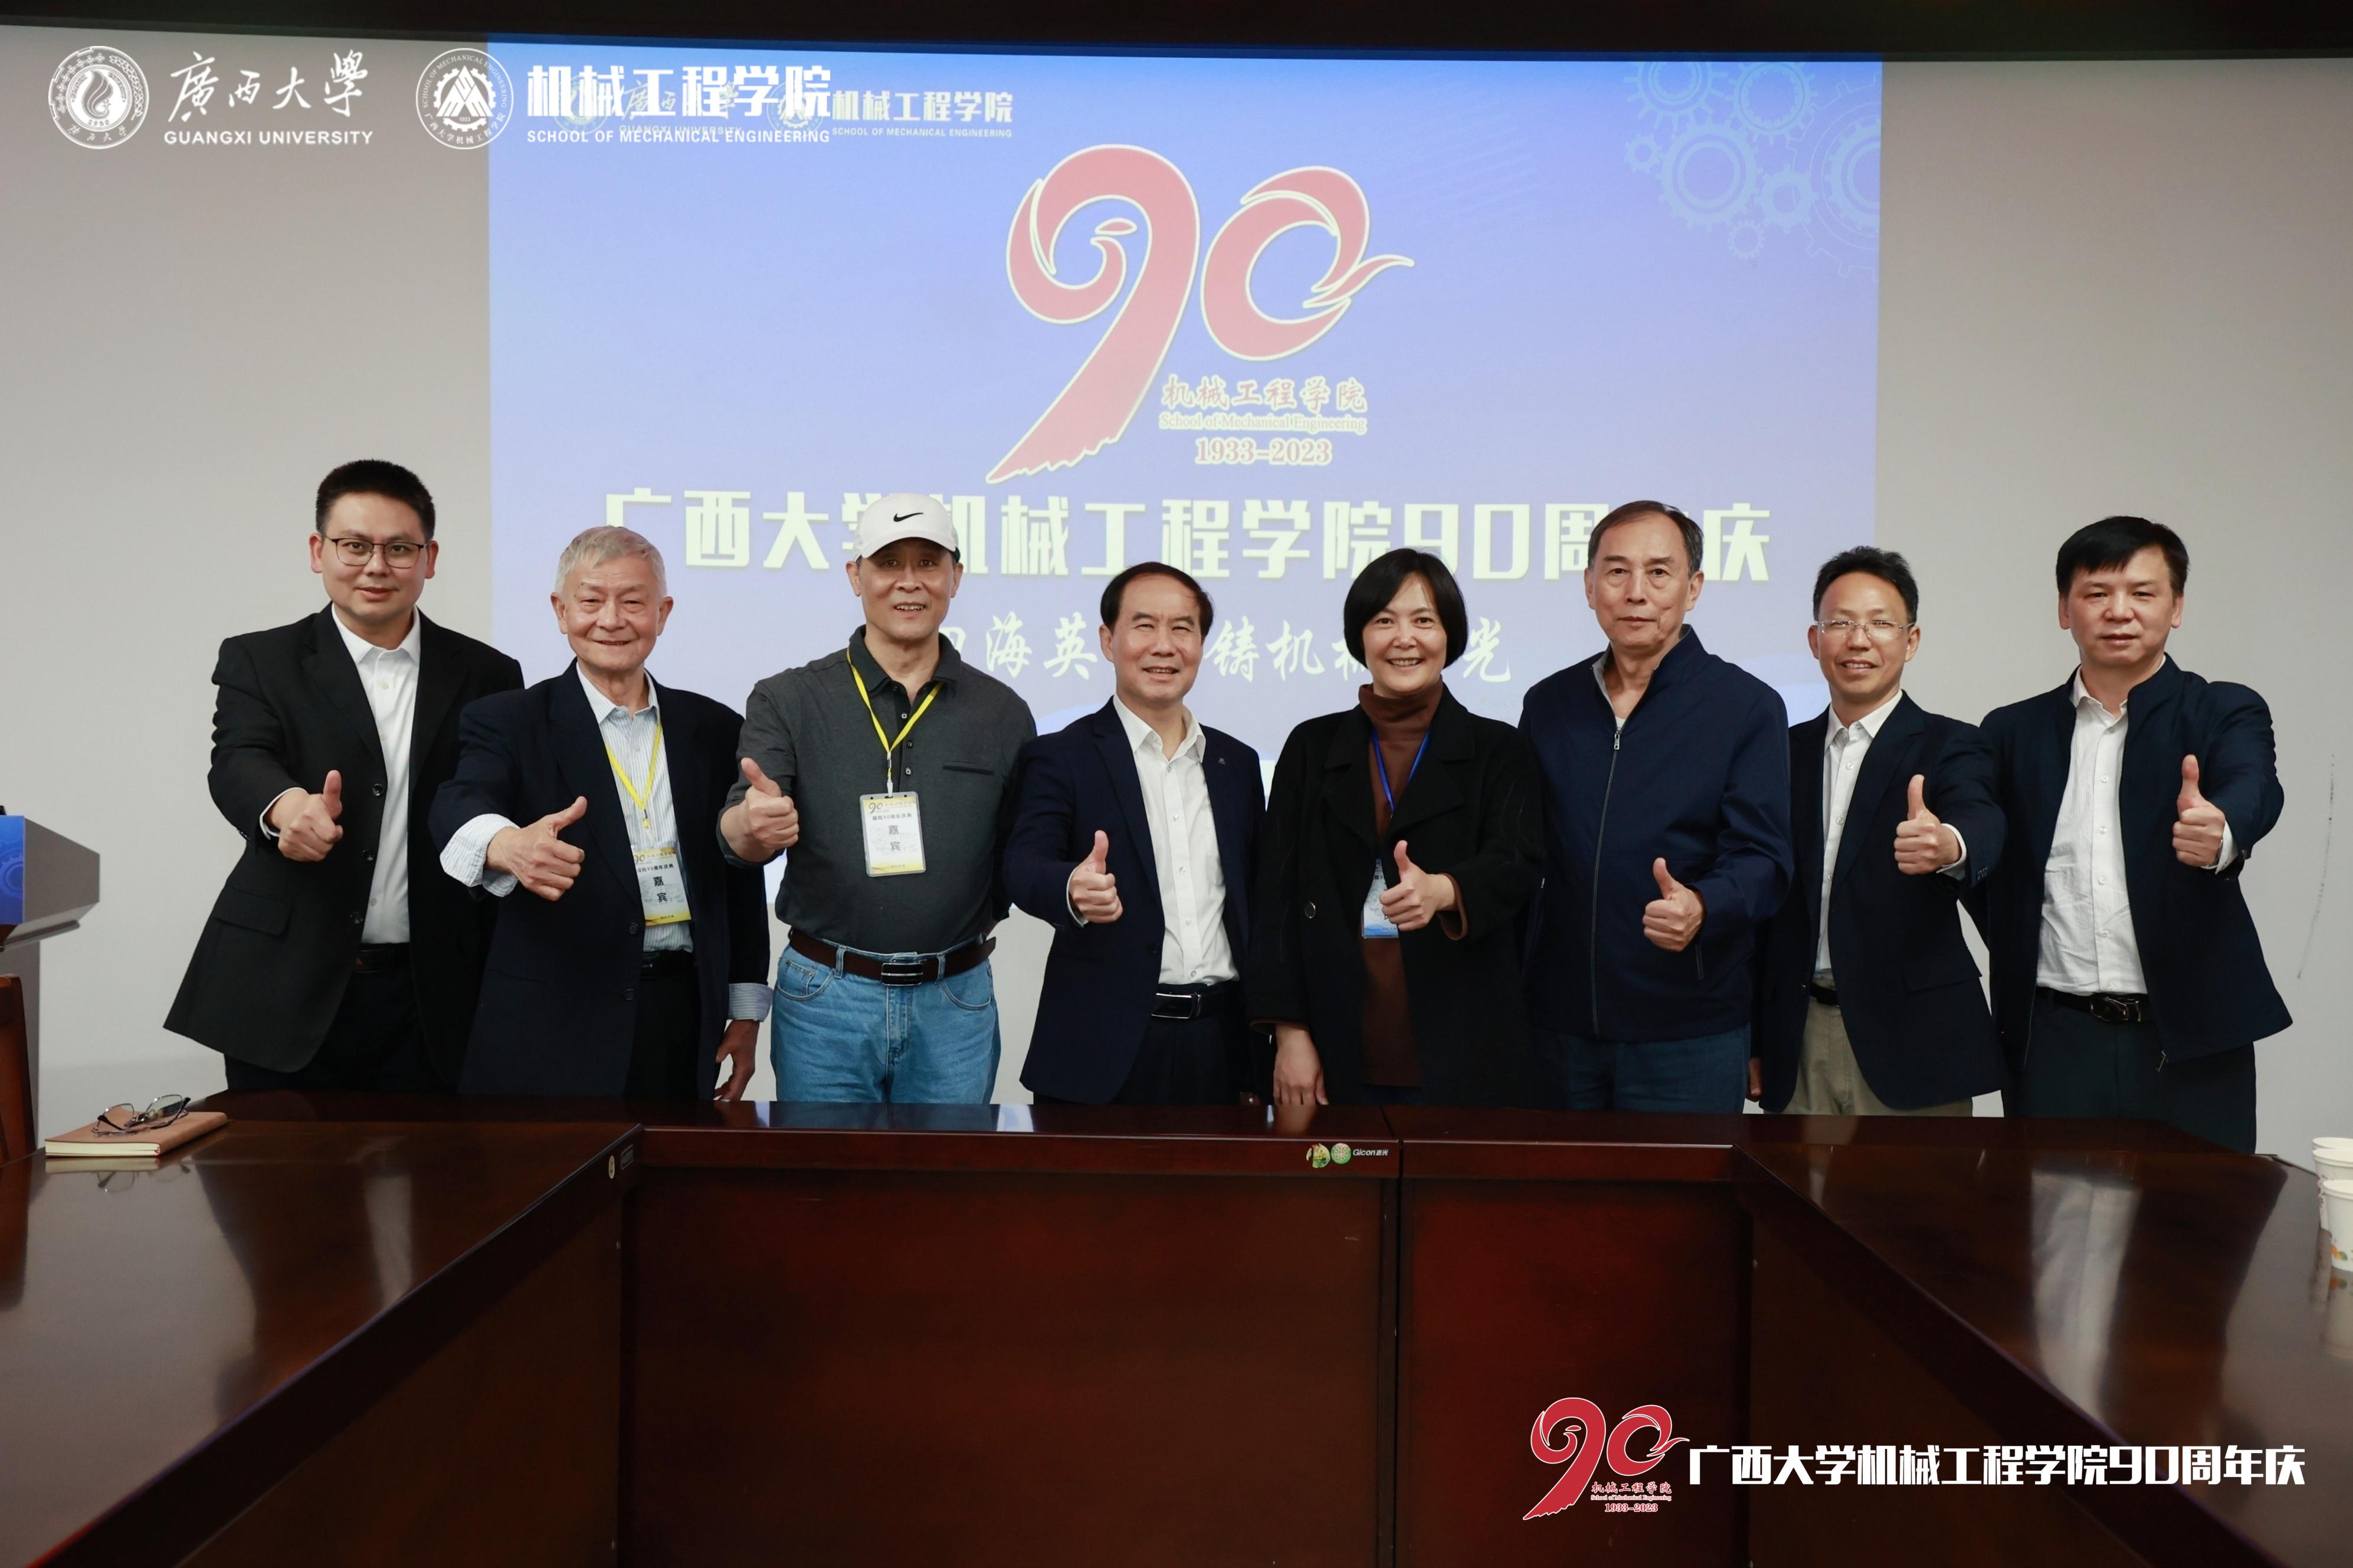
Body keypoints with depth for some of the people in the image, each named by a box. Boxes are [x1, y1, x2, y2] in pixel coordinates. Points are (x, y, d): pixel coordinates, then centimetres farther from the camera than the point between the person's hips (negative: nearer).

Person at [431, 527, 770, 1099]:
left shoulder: (714, 730, 10)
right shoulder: (510, 723, 1)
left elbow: (741, 878, 12)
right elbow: (459, 806, -19)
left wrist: (746, 1009, 8)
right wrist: (507, 845, -43)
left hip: (684, 1022, 3)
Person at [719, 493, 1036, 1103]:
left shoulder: (1003, 713, 5)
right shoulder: (787, 701, 0)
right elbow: (737, 831, -11)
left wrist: (979, 921, -4)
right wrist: (751, 826, -32)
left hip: (957, 1003, 2)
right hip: (825, 997, -1)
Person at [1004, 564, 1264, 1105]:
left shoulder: (1237, 763, 13)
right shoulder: (1060, 757, -1)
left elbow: (1255, 902, 15)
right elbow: (1025, 866, -16)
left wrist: (1260, 1058, 11)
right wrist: (1072, 889, -39)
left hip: (1221, 1044, 4)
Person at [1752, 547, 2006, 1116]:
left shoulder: (1950, 746, 0)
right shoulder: (1787, 751, 9)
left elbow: (1982, 823, -23)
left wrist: (1948, 843, -47)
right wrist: (1752, 1037, 8)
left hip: (1911, 1042, -3)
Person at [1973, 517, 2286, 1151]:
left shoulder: (2225, 713, 5)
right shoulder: (2013, 731, 10)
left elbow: (2255, 789, -17)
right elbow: (1989, 872, 12)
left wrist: (2221, 831, -39)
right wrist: (2019, 973, -1)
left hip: (2192, 1038, -1)